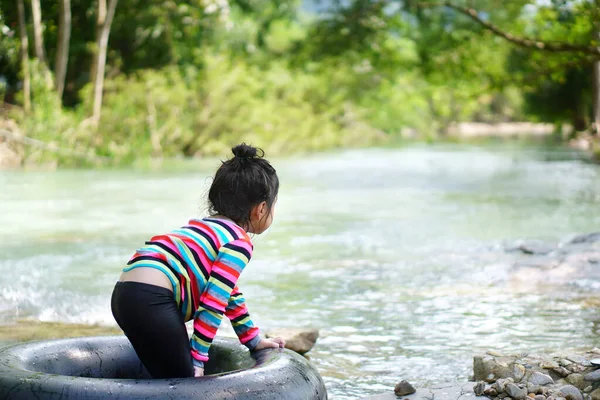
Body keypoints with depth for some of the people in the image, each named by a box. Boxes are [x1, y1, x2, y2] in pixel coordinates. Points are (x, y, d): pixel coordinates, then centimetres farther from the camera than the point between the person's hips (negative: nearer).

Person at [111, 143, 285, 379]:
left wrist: (254, 340, 43)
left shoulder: (211, 228, 27)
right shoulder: (239, 243, -2)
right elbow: (213, 303, -9)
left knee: (169, 381, 15)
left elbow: (227, 292, 37)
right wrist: (198, 359, -4)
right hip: (152, 299, -10)